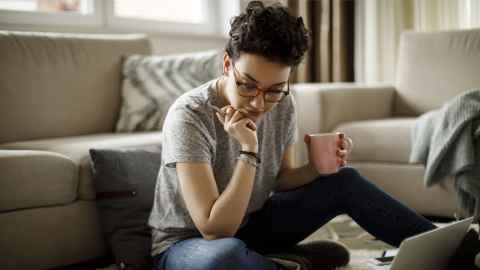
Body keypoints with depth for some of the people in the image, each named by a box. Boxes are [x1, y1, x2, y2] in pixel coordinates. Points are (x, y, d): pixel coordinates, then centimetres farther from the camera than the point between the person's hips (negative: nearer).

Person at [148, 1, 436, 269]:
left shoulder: (282, 105, -10)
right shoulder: (189, 116, -29)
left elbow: (281, 179, 7)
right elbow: (215, 230, -32)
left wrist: (316, 169, -14)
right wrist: (248, 151, -36)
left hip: (249, 224, 6)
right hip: (187, 244, -6)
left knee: (345, 181, -5)